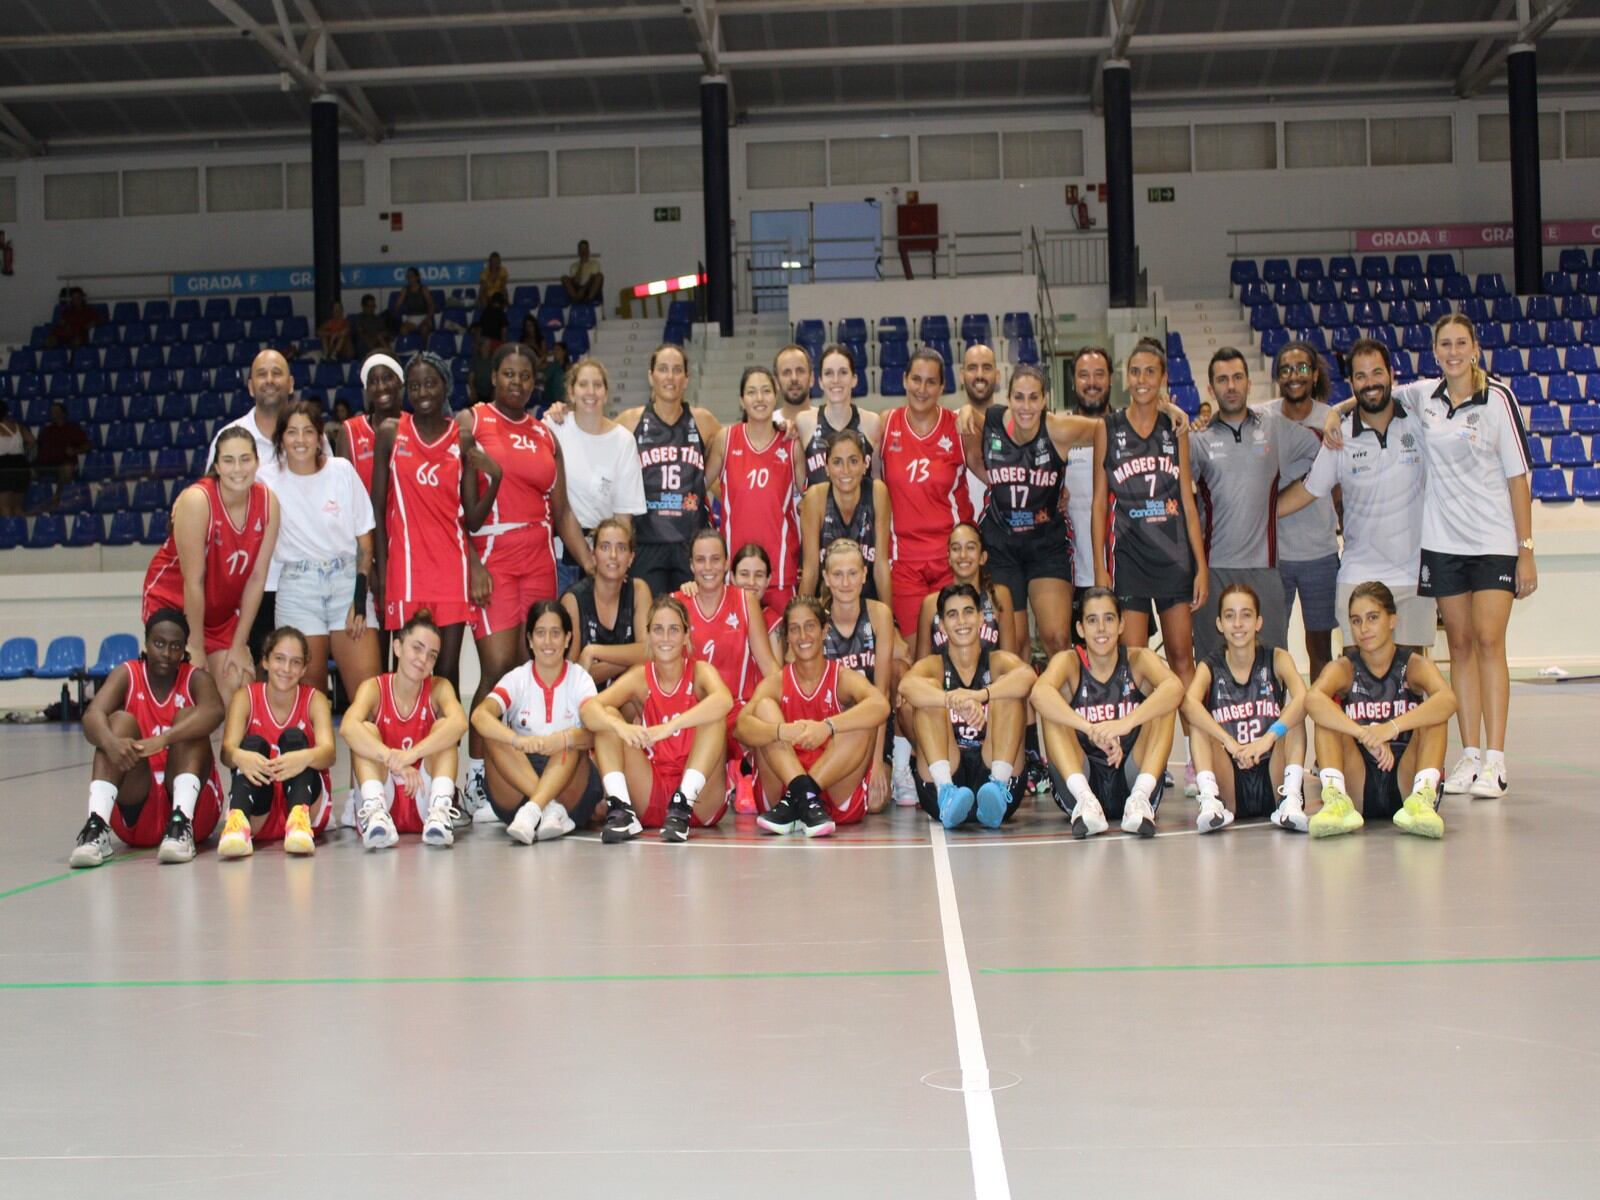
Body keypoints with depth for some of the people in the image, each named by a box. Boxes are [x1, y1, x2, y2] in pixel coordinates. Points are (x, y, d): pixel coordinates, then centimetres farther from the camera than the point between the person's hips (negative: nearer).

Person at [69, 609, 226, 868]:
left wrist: (162, 740, -43)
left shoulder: (195, 678, -3)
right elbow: (92, 717, -19)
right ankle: (97, 825, -37)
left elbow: (214, 711, -27)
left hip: (195, 808, -1)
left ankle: (181, 824, -36)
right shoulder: (127, 674, 0)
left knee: (188, 718, -19)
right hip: (136, 813, 1)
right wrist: (111, 742, -43)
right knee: (121, 720, -18)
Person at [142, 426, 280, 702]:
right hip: (173, 601, -4)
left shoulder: (268, 502, -12)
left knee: (239, 685, -6)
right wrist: (196, 646, -17)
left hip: (225, 608, 4)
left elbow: (257, 578, -7)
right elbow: (193, 580, -21)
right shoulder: (196, 500, -25)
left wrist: (238, 646, -6)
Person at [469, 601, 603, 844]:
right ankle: (552, 810, -32)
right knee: (494, 737, -24)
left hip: (570, 786, 0)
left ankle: (532, 812, -44)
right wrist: (517, 740, -39)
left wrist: (565, 739, -41)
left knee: (571, 743, -27)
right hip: (516, 790, 0)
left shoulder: (579, 679, 0)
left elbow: (593, 733, -18)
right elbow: (479, 715, -20)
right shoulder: (517, 679, 0)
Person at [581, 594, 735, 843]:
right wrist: (621, 726, -37)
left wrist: (670, 727, -40)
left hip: (700, 802, -2)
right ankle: (621, 809, -23)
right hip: (650, 799, 2)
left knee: (715, 716, -22)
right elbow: (588, 708, -15)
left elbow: (725, 701, -29)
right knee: (607, 718, -11)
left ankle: (682, 807, -29)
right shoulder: (639, 678, 2)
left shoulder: (700, 671, -4)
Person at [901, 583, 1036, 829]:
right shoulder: (934, 665, 7)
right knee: (930, 689, -15)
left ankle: (999, 787, -31)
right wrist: (955, 701, -38)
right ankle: (947, 793, -33)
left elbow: (1027, 676, -20)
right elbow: (906, 685, -20)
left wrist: (977, 695, -37)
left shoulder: (998, 661, 7)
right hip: (943, 778, 0)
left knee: (1008, 690, -14)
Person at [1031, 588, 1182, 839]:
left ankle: (1140, 798, -33)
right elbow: (1038, 693, -26)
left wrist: (1126, 723, -41)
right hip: (1081, 780, 0)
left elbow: (1175, 688, -24)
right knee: (1052, 708, -19)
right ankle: (1085, 799, -37)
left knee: (1163, 703, -16)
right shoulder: (1069, 661, -1)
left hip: (1131, 779, 0)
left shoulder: (1139, 659, 0)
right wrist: (1093, 730, -40)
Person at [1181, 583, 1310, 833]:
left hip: (1272, 780, 0)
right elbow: (1189, 702, -22)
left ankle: (1291, 800, -29)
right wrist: (1229, 742, -38)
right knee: (1198, 721, -17)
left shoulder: (1276, 659, 2)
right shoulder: (1210, 667, 2)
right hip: (1231, 788, 0)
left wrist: (1269, 738, -37)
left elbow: (1303, 698, -20)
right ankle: (1210, 799, -33)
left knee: (1293, 713, -16)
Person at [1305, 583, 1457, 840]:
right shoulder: (1343, 669, 0)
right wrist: (1365, 735, -39)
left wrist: (1391, 727, -40)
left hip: (1406, 781, 0)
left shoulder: (1414, 665, -1)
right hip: (1357, 788, 1)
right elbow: (1312, 699, -25)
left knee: (1434, 712, -19)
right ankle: (1336, 799, -36)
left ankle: (1423, 798, -37)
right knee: (1328, 714, -17)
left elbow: (1448, 700, -25)